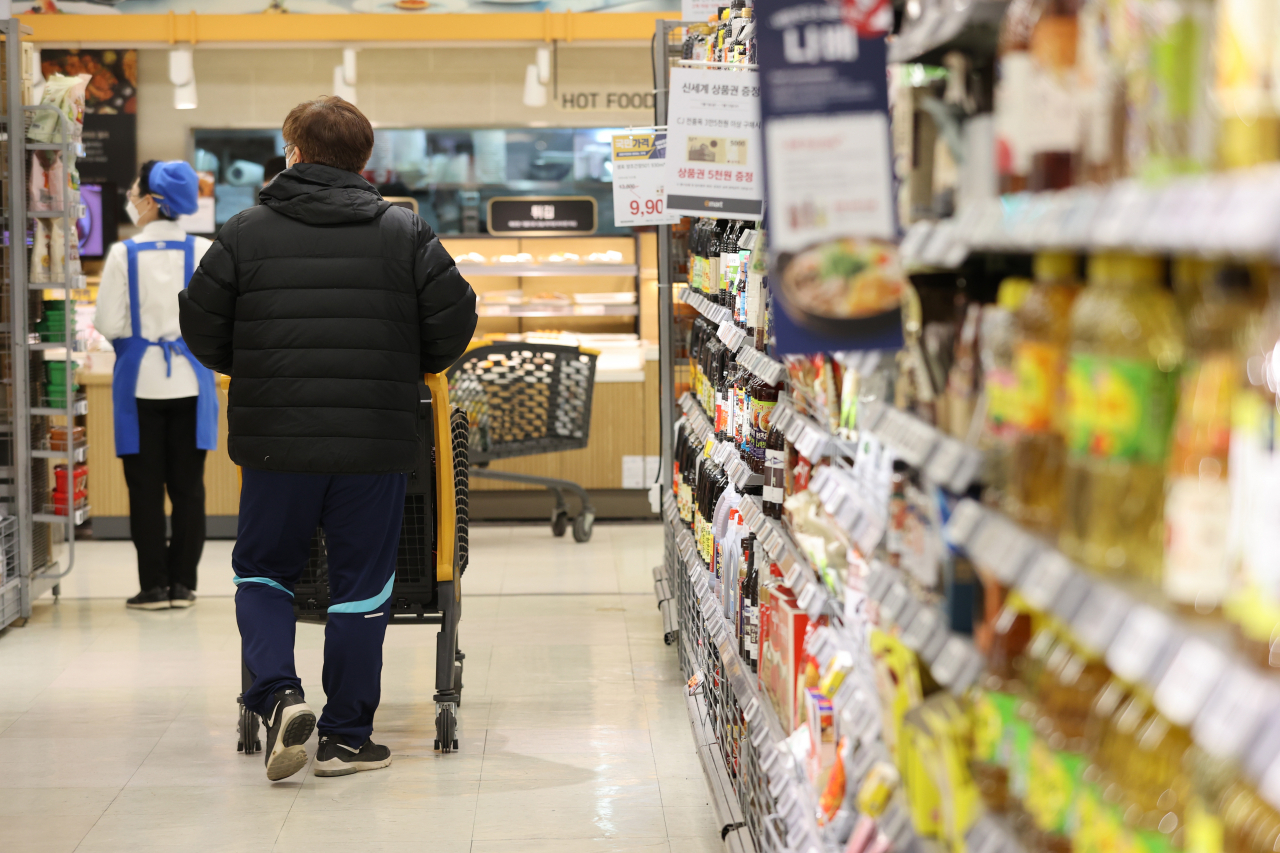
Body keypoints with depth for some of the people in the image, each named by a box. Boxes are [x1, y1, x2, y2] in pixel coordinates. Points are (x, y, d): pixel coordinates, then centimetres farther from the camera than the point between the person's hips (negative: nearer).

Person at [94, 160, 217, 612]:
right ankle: (183, 582, 10)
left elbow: (108, 324, -8)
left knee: (145, 488, 5)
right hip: (190, 380, 2)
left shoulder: (124, 255, -9)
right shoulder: (204, 252, -4)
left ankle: (153, 585, 6)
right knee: (187, 486, 8)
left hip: (141, 381, -2)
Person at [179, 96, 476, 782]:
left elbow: (201, 326, 3)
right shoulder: (405, 232, 3)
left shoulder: (247, 232, 1)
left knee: (261, 571, 16)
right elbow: (455, 319, 1)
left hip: (275, 441, 0)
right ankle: (346, 737, 13)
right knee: (360, 585, 9)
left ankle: (278, 693, -6)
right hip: (376, 443, 0)